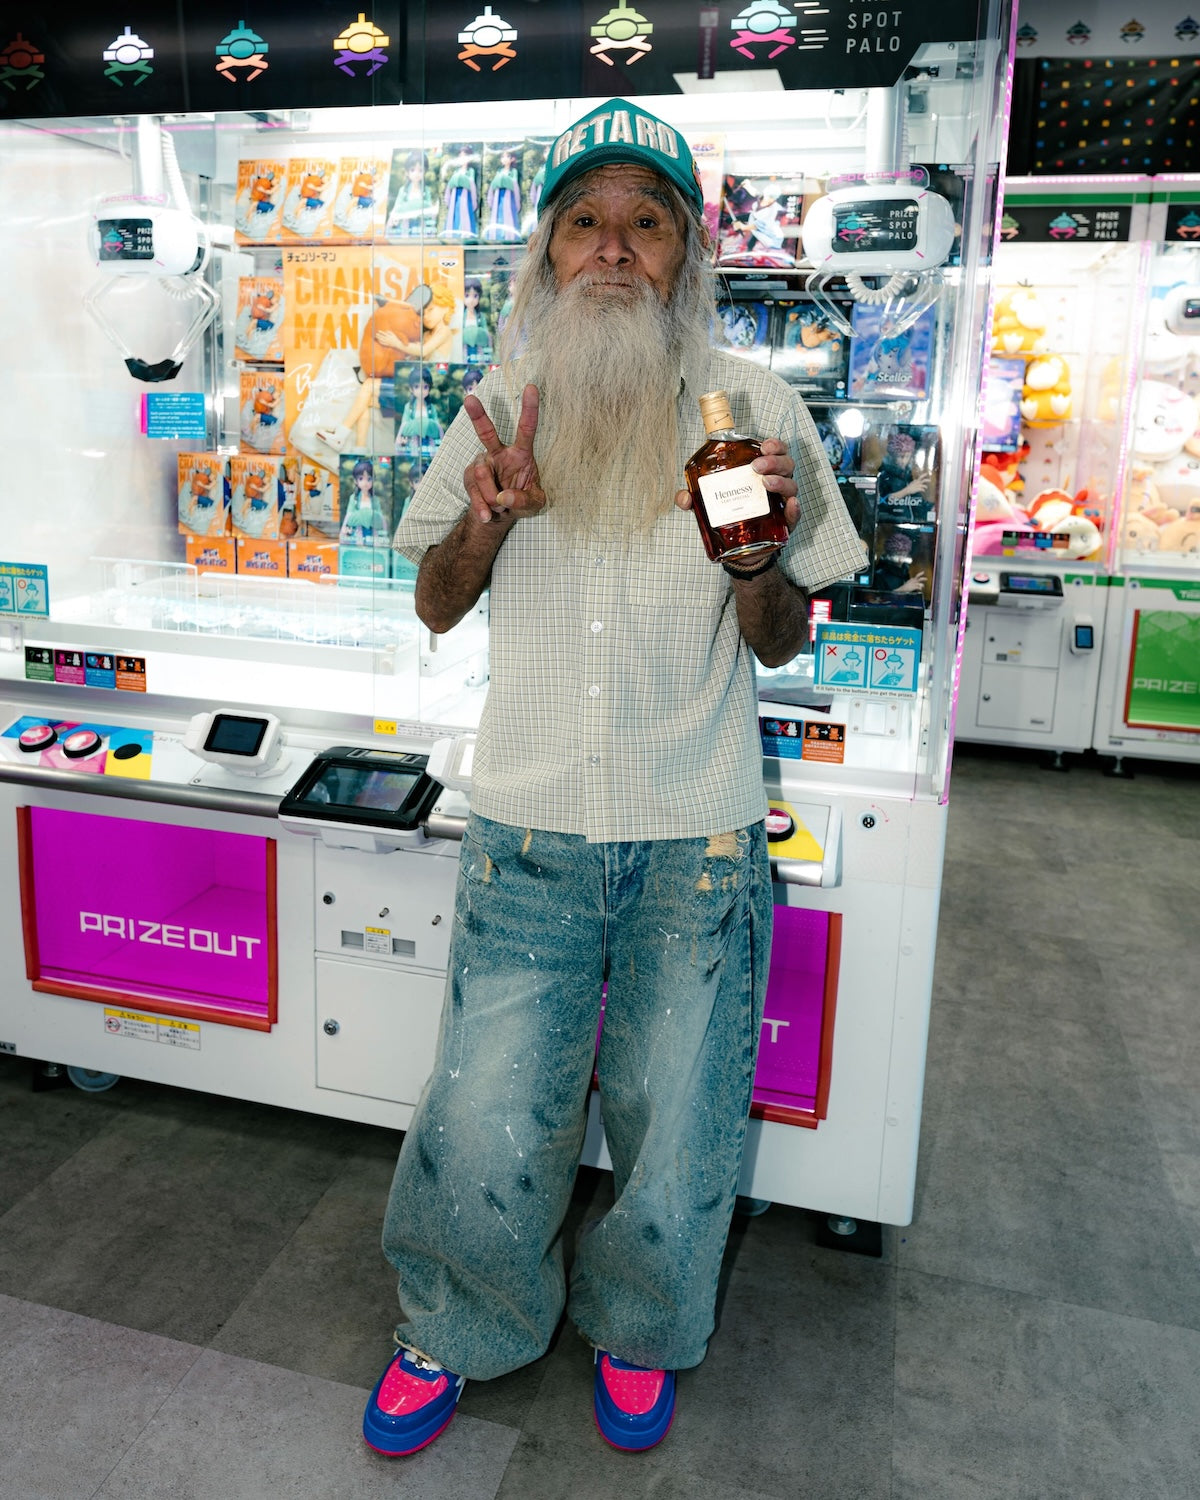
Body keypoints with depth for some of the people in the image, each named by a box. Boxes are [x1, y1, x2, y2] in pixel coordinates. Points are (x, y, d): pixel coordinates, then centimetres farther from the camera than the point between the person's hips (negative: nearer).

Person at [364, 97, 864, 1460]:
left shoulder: (751, 407, 0)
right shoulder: (503, 404, 4)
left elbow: (781, 645, 4)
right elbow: (437, 606, 10)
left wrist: (759, 559, -19)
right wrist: (490, 513, -11)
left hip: (698, 843, 0)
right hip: (529, 834, 1)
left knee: (674, 1134, 11)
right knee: (483, 1131, 4)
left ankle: (636, 1327, 43)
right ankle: (456, 1328, 37)